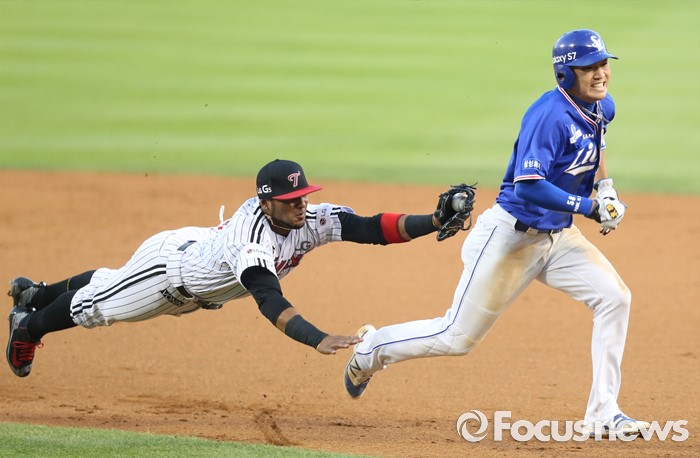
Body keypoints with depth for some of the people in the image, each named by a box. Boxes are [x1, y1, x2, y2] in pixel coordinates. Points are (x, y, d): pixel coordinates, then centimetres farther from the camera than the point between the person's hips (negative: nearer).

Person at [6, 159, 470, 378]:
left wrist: (436, 221, -50)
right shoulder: (252, 239, -48)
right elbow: (270, 301, -60)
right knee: (94, 305, 20)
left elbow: (374, 228, -36)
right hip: (168, 264, -7)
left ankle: (35, 293, 57)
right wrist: (319, 340, -74)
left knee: (104, 288, 31)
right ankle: (29, 325, 49)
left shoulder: (313, 220, -29)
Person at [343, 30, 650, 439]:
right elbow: (529, 185, -33)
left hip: (558, 236, 8)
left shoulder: (602, 107, 2)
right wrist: (588, 208, -32)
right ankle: (372, 349, 26)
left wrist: (605, 186, 11)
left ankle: (602, 413, -5)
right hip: (511, 236, -8)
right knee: (458, 337, 0)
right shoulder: (550, 115, -25)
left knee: (614, 297, -11)